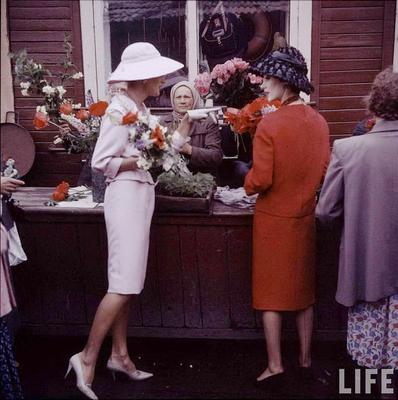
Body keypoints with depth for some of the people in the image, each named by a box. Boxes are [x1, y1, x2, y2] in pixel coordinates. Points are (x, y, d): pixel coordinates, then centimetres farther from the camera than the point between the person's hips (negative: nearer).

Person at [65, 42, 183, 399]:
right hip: (126, 195, -9)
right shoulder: (119, 110, -14)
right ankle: (87, 357, 3)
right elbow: (101, 162, -16)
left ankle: (119, 354, 23)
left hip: (141, 193, 9)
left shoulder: (140, 107, 12)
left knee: (127, 282, 13)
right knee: (124, 284, -8)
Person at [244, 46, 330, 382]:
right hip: (305, 216, 5)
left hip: (274, 218, -5)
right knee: (303, 289, 17)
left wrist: (248, 185, 1)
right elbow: (324, 171, 5)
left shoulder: (270, 123, -18)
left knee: (271, 291, 8)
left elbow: (260, 180, -19)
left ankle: (275, 364, 15)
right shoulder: (319, 122, -2)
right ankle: (306, 358, 29)